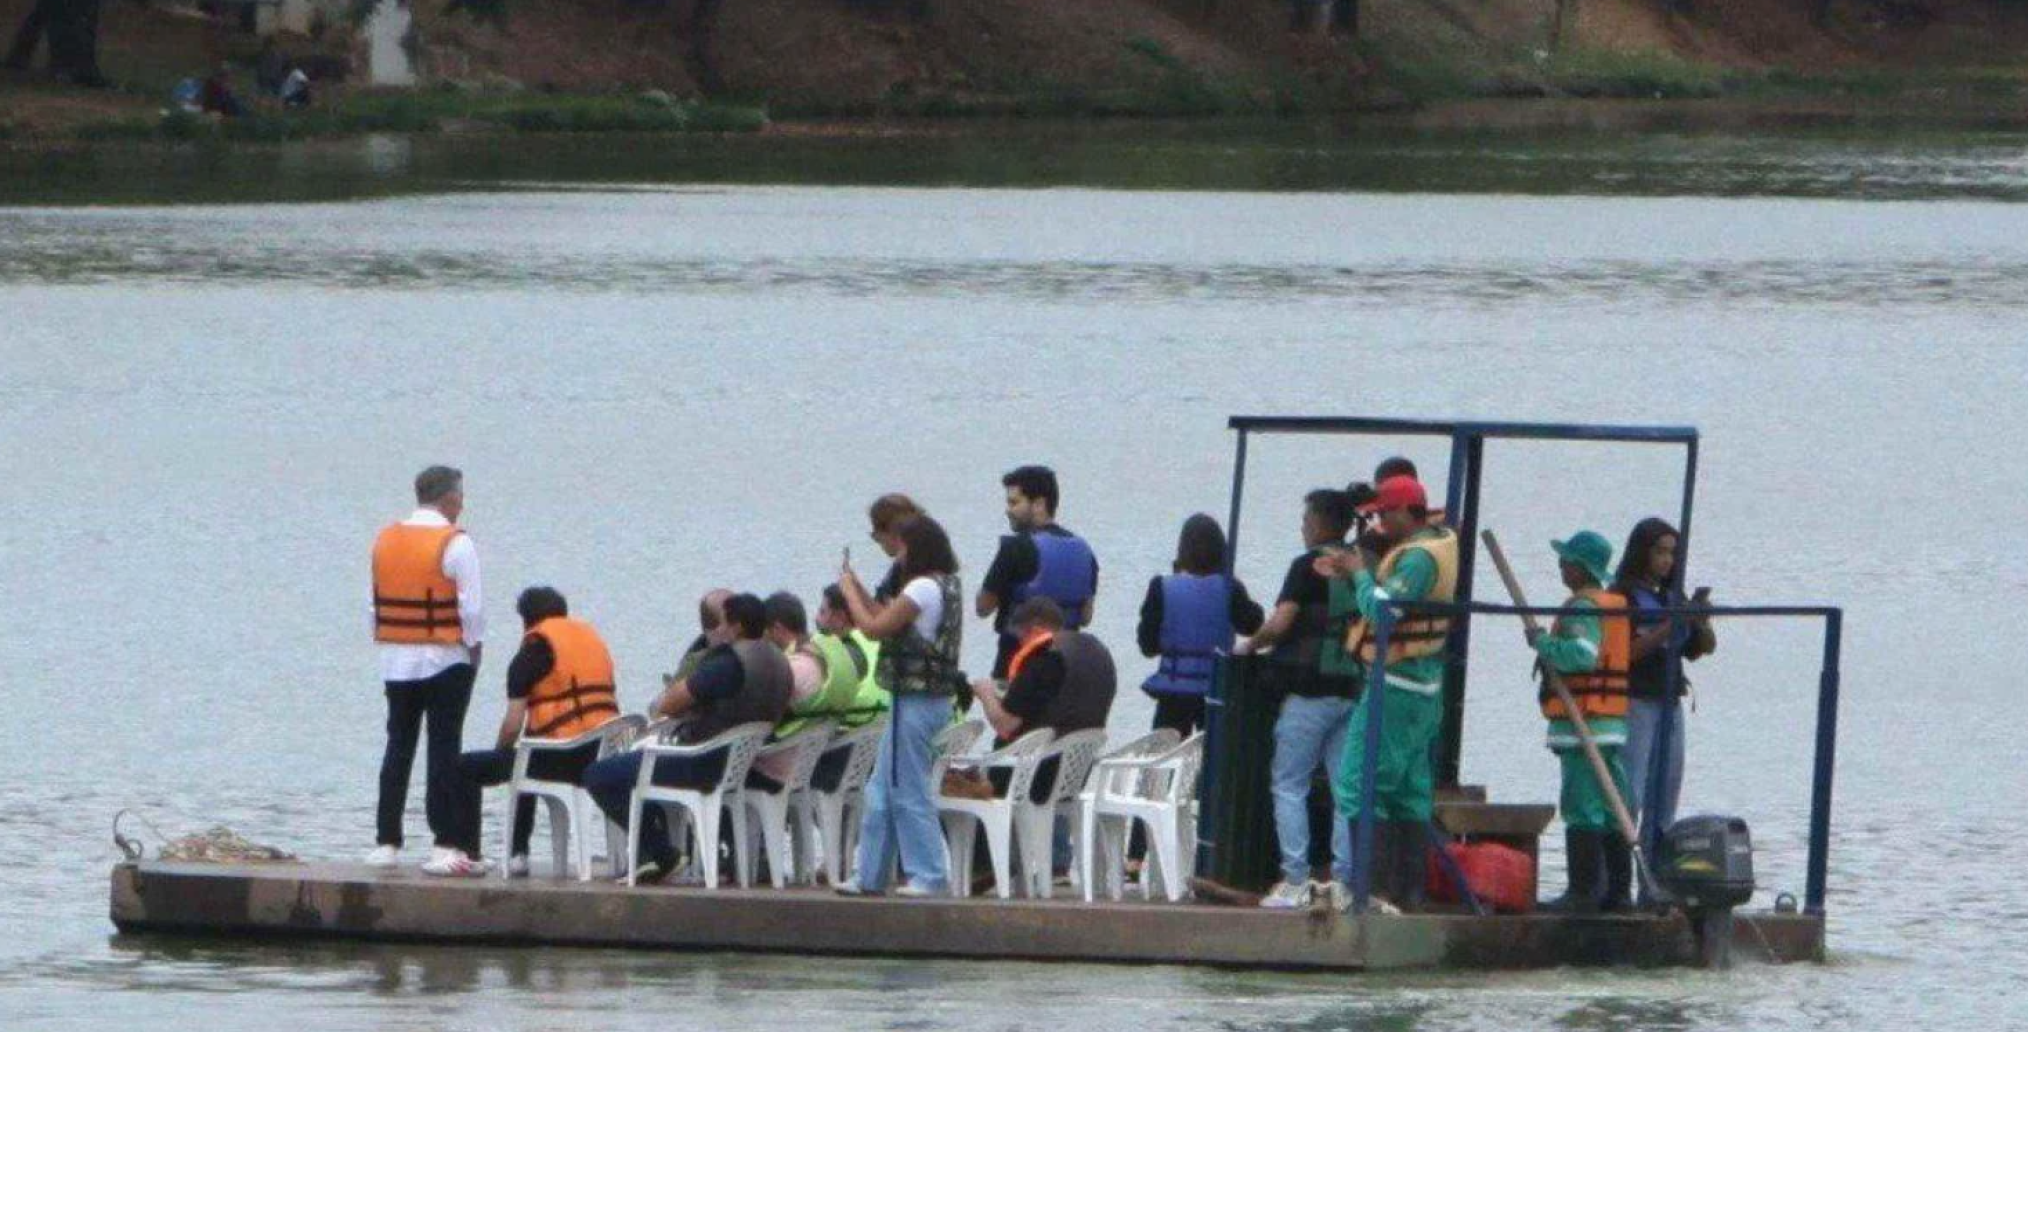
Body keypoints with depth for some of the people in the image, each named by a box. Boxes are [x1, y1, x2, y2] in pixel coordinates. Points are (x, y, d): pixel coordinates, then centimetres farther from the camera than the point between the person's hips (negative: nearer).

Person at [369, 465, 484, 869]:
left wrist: (387, 645, 15)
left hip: (396, 658, 5)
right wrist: (474, 644, 0)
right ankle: (444, 844, -7)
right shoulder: (455, 544, -12)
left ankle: (386, 842, 8)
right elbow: (473, 606, -14)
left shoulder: (385, 540, 6)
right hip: (445, 660, -5)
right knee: (444, 749, -3)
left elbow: (374, 602, 9)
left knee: (398, 746, 10)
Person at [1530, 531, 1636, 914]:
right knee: (1612, 811, 11)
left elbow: (1581, 654, -28)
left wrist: (1542, 642, -14)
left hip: (1581, 724, -9)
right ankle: (1619, 891, 13)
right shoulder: (1617, 606, 16)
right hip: (1613, 724, 9)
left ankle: (1583, 891, -9)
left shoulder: (1583, 607, -13)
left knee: (1582, 810, -8)